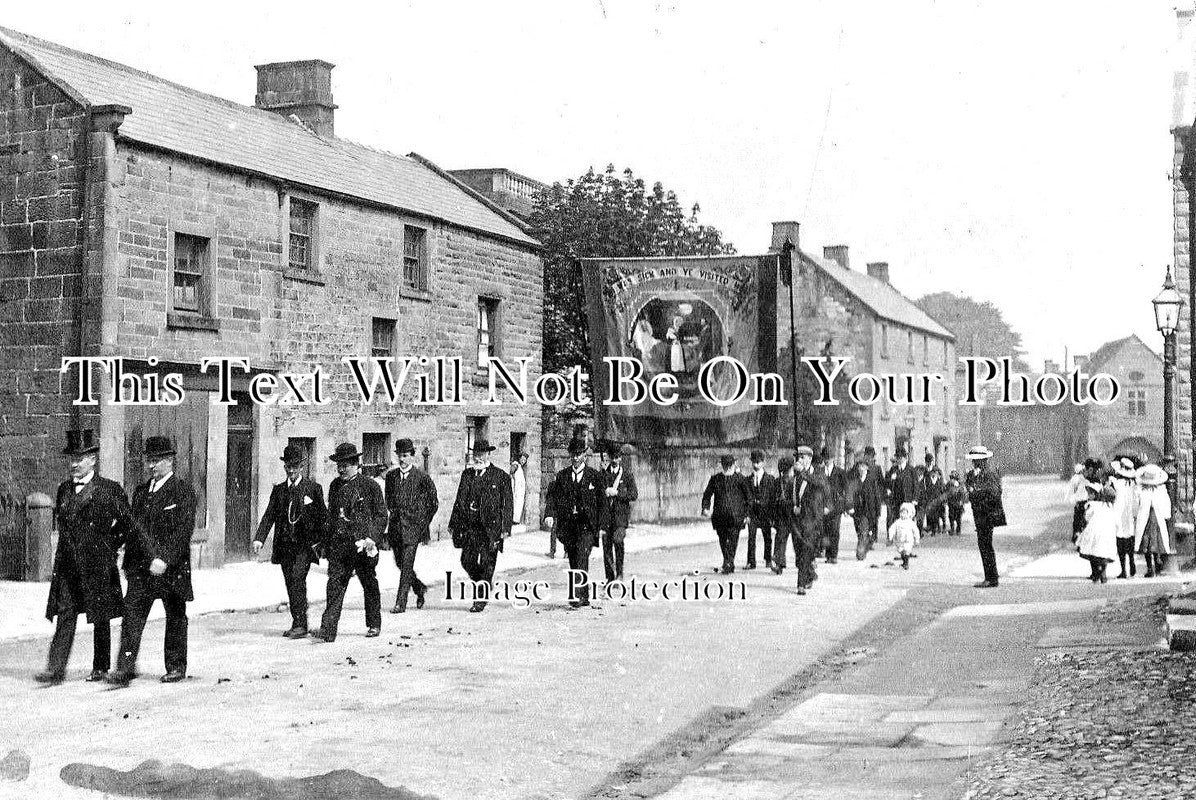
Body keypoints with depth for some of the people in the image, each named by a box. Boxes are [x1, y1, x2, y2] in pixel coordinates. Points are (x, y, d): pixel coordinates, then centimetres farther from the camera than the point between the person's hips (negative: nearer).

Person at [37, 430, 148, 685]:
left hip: (98, 565, -4)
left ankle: (101, 667, 18)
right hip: (67, 565, 4)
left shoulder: (109, 490, -6)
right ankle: (56, 668, -6)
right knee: (65, 615, -3)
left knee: (101, 618, 7)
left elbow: (130, 525, -4)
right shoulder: (63, 489, 9)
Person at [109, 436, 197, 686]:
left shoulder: (183, 491, -6)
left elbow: (184, 530, -15)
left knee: (175, 618, 7)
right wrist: (128, 562, 16)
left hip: (172, 568, -5)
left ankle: (176, 667, 20)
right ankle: (125, 668, -9)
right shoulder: (140, 492, 14)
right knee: (132, 615, -6)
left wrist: (165, 559, -23)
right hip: (140, 567, 5)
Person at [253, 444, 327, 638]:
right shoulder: (278, 490, 13)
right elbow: (269, 516, 5)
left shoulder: (313, 488, 3)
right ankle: (297, 624, 15)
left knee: (298, 578, -18)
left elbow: (323, 517, 4)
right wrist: (259, 539, -8)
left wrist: (319, 541, -5)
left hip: (305, 544, -4)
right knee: (290, 583, 5)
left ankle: (300, 625, -18)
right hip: (284, 545, 4)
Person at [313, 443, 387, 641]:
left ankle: (374, 625, 27)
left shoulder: (369, 486, -5)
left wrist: (372, 538, -15)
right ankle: (328, 629, -11)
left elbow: (381, 515, -3)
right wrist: (326, 543, 18)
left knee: (369, 586, 10)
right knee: (334, 586, -7)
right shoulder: (335, 486, 11)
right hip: (338, 545, 4)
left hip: (363, 544, -3)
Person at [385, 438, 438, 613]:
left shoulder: (422, 476, -4)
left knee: (406, 565, -9)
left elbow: (433, 502, 2)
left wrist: (424, 523, 1)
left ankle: (401, 603, -6)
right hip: (395, 525, 5)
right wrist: (393, 511, 13)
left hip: (412, 526, -5)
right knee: (401, 564, 10)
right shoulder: (391, 476, 9)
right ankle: (419, 588, 33)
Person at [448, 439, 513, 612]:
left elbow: (507, 504, -2)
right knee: (467, 560, 1)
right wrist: (454, 523, 8)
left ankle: (481, 599, 5)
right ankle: (485, 584, 26)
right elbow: (460, 500, 13)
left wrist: (505, 528, -9)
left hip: (490, 526, -4)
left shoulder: (501, 476, -1)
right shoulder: (467, 474, 11)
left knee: (487, 563, -3)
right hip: (469, 525, 4)